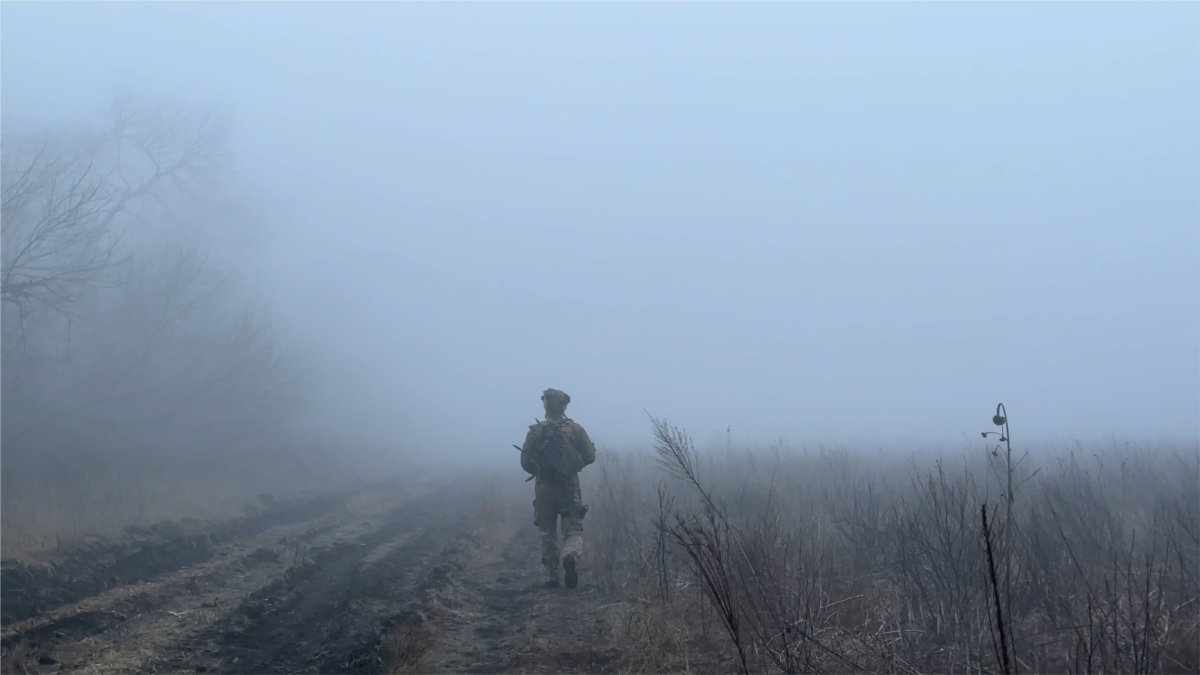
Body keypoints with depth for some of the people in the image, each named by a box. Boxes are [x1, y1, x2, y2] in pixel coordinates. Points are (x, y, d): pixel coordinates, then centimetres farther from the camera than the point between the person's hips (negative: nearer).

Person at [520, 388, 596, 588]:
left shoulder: (535, 432, -3)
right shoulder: (575, 429, -4)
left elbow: (525, 462, -1)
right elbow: (590, 456, -1)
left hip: (544, 489, 1)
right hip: (569, 488, -1)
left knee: (548, 533, 12)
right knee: (573, 530, 4)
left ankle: (552, 576, 11)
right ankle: (570, 556, -26)